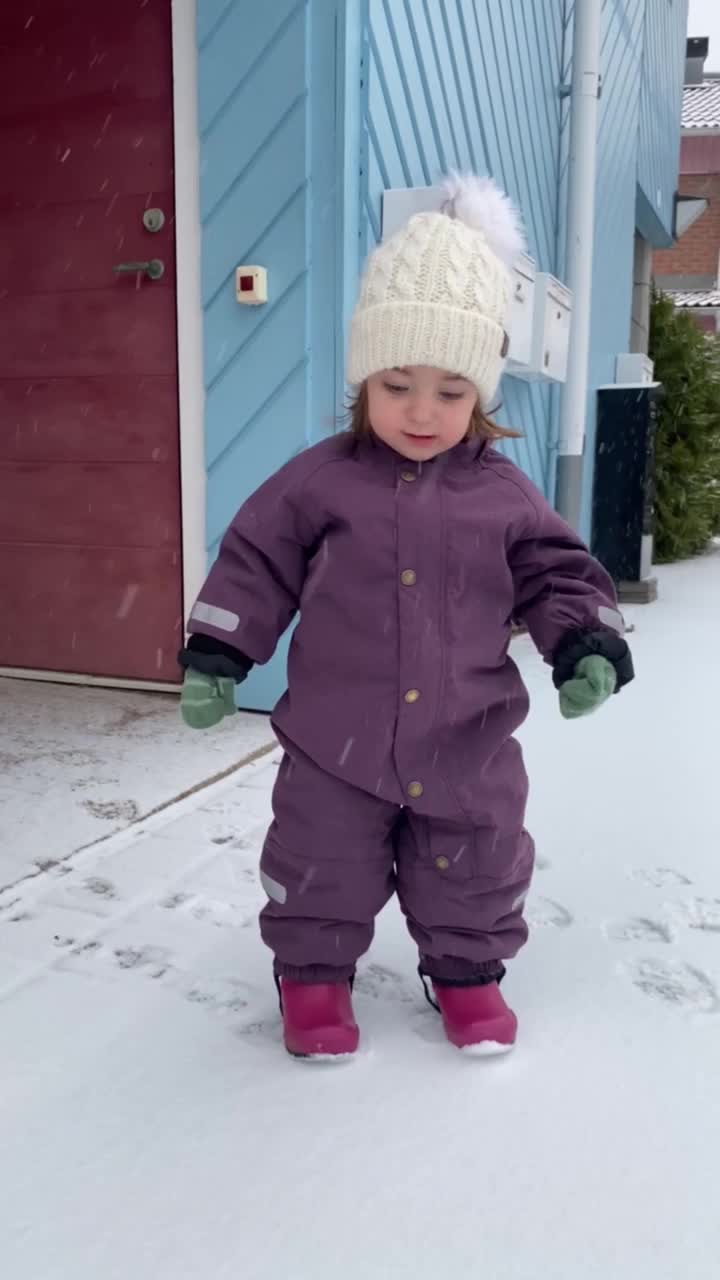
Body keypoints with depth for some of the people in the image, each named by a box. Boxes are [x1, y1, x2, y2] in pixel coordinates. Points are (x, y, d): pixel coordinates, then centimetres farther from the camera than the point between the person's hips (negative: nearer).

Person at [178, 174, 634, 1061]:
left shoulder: (502, 494, -3)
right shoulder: (318, 481, -7)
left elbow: (557, 574, 3)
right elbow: (255, 565, -1)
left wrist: (588, 645, -13)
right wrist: (213, 655, -6)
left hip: (468, 745, 2)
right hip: (338, 742, -1)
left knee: (474, 870, 16)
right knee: (322, 864, 13)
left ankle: (467, 969, 41)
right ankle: (313, 971, 37)